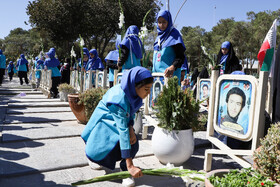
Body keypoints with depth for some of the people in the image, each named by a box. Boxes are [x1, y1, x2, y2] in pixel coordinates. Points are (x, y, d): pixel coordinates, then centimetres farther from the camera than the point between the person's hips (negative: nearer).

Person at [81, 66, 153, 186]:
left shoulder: (132, 92, -18)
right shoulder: (119, 99, -39)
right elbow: (122, 131, -42)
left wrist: (131, 129, -22)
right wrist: (130, 166, -42)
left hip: (120, 121, 5)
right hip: (105, 122, -5)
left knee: (133, 143, -21)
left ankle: (124, 168, 2)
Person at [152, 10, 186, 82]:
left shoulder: (174, 34, -2)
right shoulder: (159, 37, 19)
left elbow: (180, 57, -10)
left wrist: (173, 67, -29)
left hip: (169, 74, -7)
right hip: (156, 74, 7)